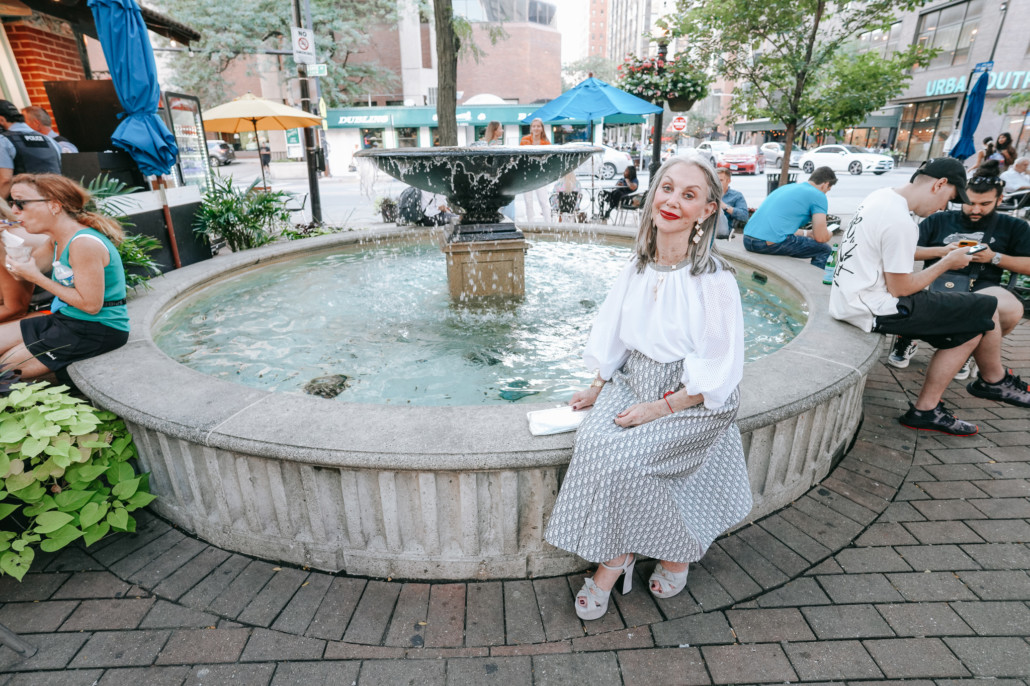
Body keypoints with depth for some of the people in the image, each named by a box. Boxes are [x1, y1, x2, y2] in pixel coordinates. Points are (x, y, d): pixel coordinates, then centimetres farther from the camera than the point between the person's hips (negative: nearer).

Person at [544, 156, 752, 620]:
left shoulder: (713, 277, -14)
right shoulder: (638, 265, 4)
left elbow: (717, 371, -14)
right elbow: (614, 335, 11)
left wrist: (661, 408, -18)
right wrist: (599, 385, 2)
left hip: (693, 400, -5)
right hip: (635, 381, 5)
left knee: (620, 455, -23)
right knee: (592, 439, -21)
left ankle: (678, 549, 7)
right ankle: (615, 555, 0)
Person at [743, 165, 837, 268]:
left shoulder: (787, 187, 26)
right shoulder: (818, 196, 3)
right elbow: (820, 237, 0)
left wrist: (806, 233, 38)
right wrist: (829, 233, 22)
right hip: (771, 243, -9)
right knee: (825, 250, 8)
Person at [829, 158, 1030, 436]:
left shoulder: (882, 196, 9)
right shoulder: (901, 223, -22)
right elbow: (900, 289, -16)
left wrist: (942, 254, 15)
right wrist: (947, 263, -2)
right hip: (873, 310, -10)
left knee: (967, 333, 13)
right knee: (986, 309, 2)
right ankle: (995, 381, 26)